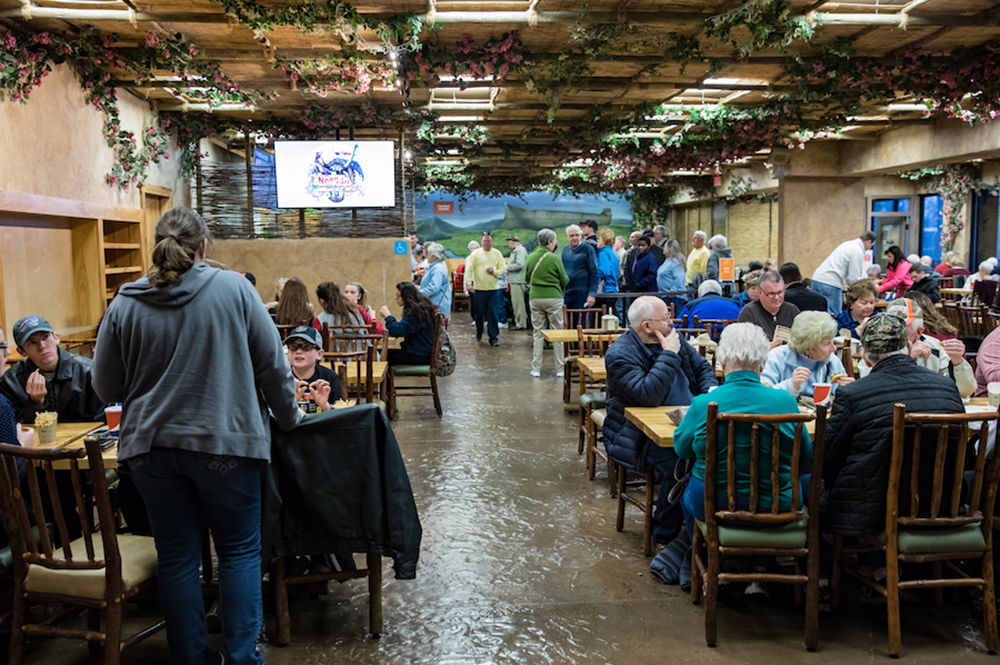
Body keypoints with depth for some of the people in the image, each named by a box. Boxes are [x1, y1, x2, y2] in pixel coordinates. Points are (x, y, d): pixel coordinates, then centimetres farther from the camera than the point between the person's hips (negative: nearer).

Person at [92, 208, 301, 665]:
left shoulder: (124, 304, 0)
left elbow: (107, 387, 5)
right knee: (239, 551, 12)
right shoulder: (233, 289, -6)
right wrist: (288, 417, 11)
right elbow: (273, 364, -3)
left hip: (151, 447, 2)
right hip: (226, 441, -2)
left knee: (177, 558, 13)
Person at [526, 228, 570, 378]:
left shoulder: (531, 257, 1)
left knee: (537, 334, 10)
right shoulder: (554, 258, -11)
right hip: (553, 298, -4)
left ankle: (536, 369, 10)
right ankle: (560, 369, 9)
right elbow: (564, 281, -2)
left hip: (535, 298, 4)